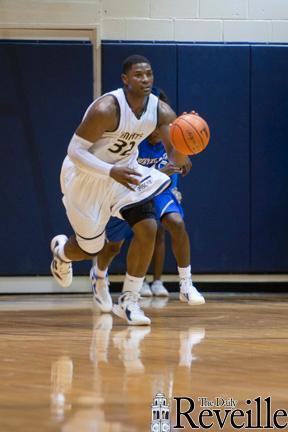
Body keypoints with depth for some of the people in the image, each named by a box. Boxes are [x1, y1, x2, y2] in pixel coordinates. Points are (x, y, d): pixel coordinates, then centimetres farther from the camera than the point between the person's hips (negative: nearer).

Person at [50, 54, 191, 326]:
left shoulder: (161, 111, -14)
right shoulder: (106, 109, -31)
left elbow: (174, 153, -12)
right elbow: (75, 151, -28)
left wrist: (180, 156, -38)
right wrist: (111, 171, -41)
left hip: (124, 171, 5)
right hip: (86, 177, -5)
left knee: (147, 228, -14)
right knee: (91, 249, 6)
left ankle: (129, 301, 0)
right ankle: (61, 250, 45)